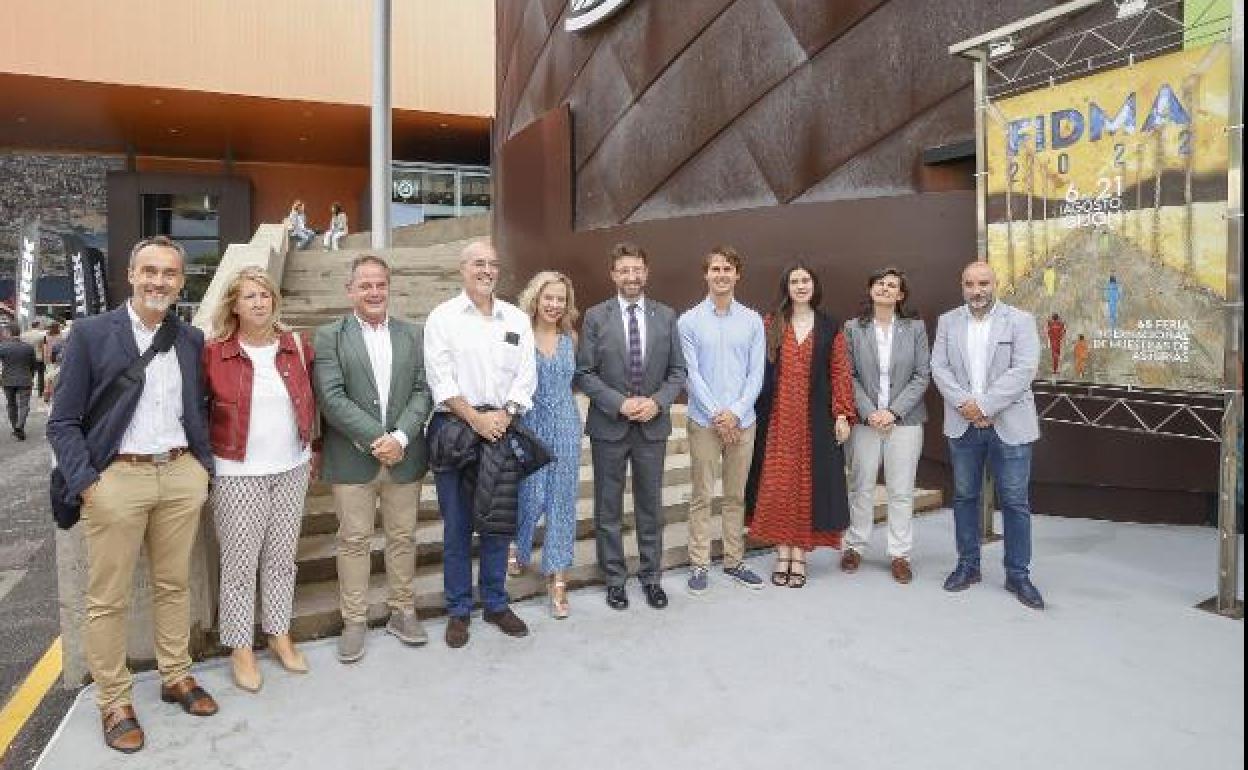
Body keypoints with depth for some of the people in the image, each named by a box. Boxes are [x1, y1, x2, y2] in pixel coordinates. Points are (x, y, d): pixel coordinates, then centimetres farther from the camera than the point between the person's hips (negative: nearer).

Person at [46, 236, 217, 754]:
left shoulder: (192, 339, 8)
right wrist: (86, 484, -11)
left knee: (174, 585, 15)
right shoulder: (90, 333, -3)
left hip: (181, 475, 3)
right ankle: (113, 702, 22)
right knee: (108, 599, 7)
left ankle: (176, 677, 31)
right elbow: (63, 423, -2)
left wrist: (204, 466, 6)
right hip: (117, 478, -3)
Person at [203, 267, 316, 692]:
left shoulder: (296, 347, 3)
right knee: (239, 563, 5)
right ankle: (240, 648, 19)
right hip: (237, 474, -3)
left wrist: (310, 446, 9)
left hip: (291, 469, 4)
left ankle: (279, 634, 28)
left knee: (282, 557, 13)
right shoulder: (214, 353, -7)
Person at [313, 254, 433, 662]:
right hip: (352, 458, -2)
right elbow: (331, 398, -11)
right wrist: (376, 438, -17)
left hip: (404, 456, 3)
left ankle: (402, 613, 28)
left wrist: (400, 437, -14)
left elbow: (422, 391, 0)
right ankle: (354, 621, 22)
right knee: (354, 540, 7)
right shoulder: (329, 336, -2)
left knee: (403, 537, 12)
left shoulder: (412, 333, 6)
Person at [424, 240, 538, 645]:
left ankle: (496, 603, 26)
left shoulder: (517, 318, 8)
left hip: (502, 428, 3)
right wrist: (476, 418, -16)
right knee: (457, 525, 5)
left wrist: (503, 416, -11)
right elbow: (440, 379, -8)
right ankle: (459, 610, 20)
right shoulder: (442, 317, 0)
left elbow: (526, 375, 3)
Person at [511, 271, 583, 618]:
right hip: (531, 426, -3)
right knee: (533, 496, 0)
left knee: (562, 500, 4)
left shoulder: (569, 339, 7)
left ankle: (558, 579, 13)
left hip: (566, 427, 3)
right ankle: (518, 549, 34)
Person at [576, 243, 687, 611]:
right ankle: (614, 578, 24)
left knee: (650, 506, 12)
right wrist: (619, 403, -16)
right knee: (608, 508, 8)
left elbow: (678, 370, 5)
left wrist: (657, 401, -12)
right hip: (608, 426, -1)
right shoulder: (596, 316, -2)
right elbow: (584, 373, -5)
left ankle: (651, 576, 27)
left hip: (653, 425, 2)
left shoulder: (665, 315, 4)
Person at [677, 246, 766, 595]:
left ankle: (734, 561, 23)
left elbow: (756, 374, 1)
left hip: (742, 420, 2)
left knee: (736, 496, 11)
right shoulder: (689, 320, 0)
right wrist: (717, 415, -11)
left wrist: (736, 412, -10)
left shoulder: (752, 320, 5)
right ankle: (700, 564, 14)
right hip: (703, 420, -2)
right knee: (702, 496, 4)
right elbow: (691, 374, -5)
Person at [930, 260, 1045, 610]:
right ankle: (968, 566, 24)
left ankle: (1018, 575, 15)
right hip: (963, 425, 3)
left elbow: (1023, 370, -11)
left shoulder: (1020, 320, -1)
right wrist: (963, 403, -14)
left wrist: (984, 405, -17)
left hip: (1009, 425, -3)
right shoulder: (947, 322, 7)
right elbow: (939, 368, 1)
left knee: (1015, 502, 3)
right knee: (964, 497, 11)